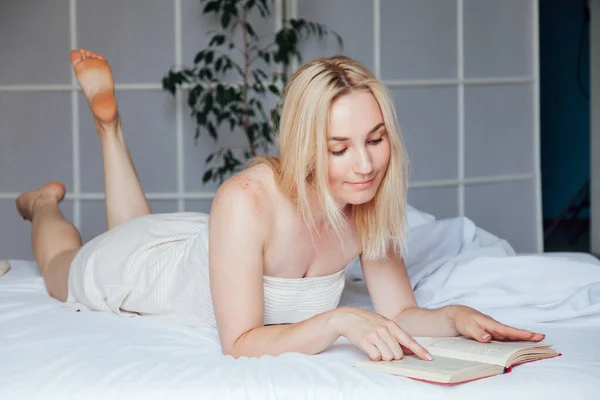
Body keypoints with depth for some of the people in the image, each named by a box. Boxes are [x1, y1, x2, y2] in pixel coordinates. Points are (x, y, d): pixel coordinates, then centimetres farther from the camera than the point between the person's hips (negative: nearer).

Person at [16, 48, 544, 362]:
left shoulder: (369, 205, -31)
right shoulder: (247, 201, -47)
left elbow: (400, 311, -22)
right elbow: (240, 343, -45)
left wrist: (456, 317, -43)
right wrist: (338, 320, -58)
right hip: (134, 264, -4)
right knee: (61, 271, 33)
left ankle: (110, 126, 49)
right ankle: (47, 201, 58)